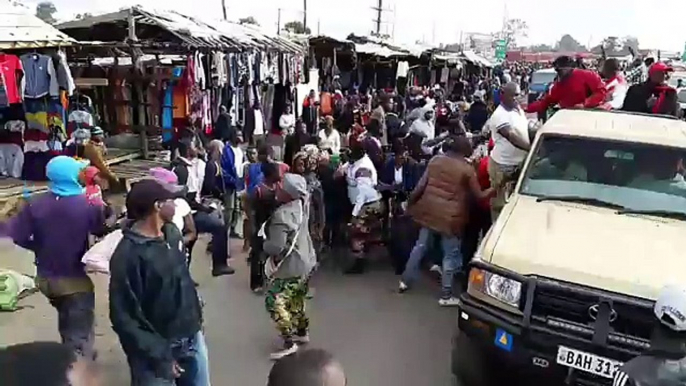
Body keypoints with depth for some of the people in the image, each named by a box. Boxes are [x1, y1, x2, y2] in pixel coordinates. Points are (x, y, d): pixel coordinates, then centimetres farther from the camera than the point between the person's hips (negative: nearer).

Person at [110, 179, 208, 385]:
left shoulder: (172, 233, 0)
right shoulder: (128, 253, -22)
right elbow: (123, 317, -20)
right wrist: (158, 356, -19)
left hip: (192, 338, 7)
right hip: (157, 348, -7)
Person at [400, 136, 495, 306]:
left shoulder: (435, 160, 4)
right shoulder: (467, 169, -8)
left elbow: (421, 186, 4)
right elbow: (479, 195, -2)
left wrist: (410, 202, 15)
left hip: (429, 211, 5)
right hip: (450, 216, -5)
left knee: (420, 246, 19)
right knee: (450, 255, 6)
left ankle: (406, 280, 29)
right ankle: (446, 296, 12)